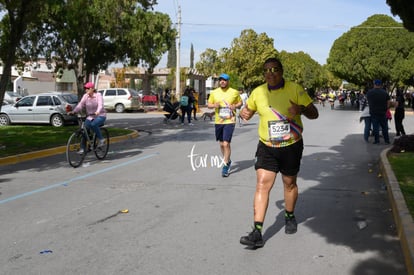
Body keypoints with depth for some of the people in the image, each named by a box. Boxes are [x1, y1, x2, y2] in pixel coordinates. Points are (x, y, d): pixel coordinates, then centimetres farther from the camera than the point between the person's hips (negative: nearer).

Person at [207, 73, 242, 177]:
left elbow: (240, 102, 12)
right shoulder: (214, 92, 6)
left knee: (226, 143, -13)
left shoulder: (234, 92, 0)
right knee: (221, 144, 14)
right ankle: (227, 161, 37)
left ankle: (225, 166, -4)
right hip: (218, 121, 4)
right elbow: (209, 104, 13)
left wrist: (235, 106, -10)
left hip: (229, 121, -4)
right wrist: (214, 105, -10)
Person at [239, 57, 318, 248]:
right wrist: (244, 113, -7)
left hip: (291, 146, -1)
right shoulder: (258, 92, 0)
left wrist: (301, 109, -29)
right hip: (267, 147, 1)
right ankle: (257, 233, -11)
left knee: (289, 183, 16)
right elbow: (249, 110, 17)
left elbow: (314, 114, -7)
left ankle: (290, 217, 43)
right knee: (262, 184, -10)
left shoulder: (295, 89, -8)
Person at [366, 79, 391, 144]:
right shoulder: (385, 92, -1)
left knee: (375, 127, 3)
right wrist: (385, 108, 7)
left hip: (373, 112, -1)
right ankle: (387, 140, 13)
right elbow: (389, 102, -3)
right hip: (383, 113, 1)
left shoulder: (369, 92, -1)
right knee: (384, 127, 9)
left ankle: (376, 140, 2)